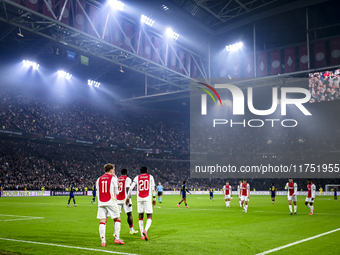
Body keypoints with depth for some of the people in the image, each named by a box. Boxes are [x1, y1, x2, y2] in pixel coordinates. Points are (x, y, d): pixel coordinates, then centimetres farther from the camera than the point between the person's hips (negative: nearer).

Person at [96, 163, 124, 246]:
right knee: (117, 219, 10)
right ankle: (117, 238, 7)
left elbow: (98, 192, 15)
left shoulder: (99, 179, 12)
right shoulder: (113, 178, -1)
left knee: (103, 221, 3)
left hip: (101, 203, 4)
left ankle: (103, 241, -3)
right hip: (111, 202, -4)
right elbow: (116, 192, 3)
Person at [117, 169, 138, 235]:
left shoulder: (117, 179, 13)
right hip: (125, 199, -4)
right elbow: (127, 190, -13)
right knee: (129, 214, 8)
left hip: (118, 200, 4)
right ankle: (131, 230, 15)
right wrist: (129, 201, -15)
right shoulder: (127, 179, -2)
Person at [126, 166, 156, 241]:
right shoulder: (150, 177, 8)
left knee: (141, 217, 13)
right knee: (149, 217, 0)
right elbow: (153, 189, 3)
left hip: (139, 199, 2)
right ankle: (145, 230, -26)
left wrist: (128, 198, 14)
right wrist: (154, 199, 8)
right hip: (147, 199, -2)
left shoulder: (137, 177, 10)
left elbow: (131, 188, 6)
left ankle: (142, 235, 9)